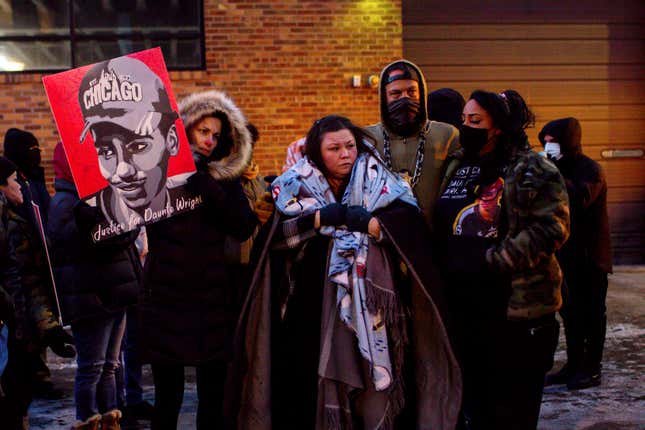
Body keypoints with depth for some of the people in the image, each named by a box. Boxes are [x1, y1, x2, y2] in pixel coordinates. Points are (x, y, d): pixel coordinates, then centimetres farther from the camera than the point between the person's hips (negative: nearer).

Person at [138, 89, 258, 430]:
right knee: (167, 393, 4)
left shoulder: (225, 179, 8)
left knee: (213, 395, 7)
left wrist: (204, 186, -14)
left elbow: (244, 228, -8)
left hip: (213, 300, 2)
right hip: (166, 297, -1)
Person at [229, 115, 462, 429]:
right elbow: (277, 234, -7)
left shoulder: (377, 181, 5)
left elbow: (409, 222, -8)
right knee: (315, 378, -1)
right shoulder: (298, 184, 6)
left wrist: (368, 222, -17)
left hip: (370, 303, 0)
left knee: (373, 376, -2)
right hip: (314, 306, 0)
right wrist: (322, 218, -14)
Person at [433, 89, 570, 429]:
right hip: (462, 305, 6)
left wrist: (497, 262, -20)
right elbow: (436, 226, 21)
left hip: (516, 305, -6)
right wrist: (442, 270, 8)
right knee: (474, 401, 18)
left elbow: (551, 228, -15)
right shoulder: (454, 167, 12)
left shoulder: (534, 171, -6)